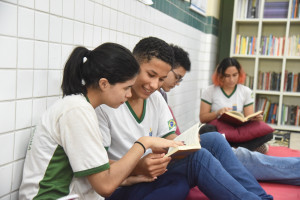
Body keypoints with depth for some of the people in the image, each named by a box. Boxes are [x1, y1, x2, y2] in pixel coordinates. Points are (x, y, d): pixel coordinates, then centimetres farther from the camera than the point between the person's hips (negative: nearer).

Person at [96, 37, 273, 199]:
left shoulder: (156, 97, 7)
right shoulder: (104, 104, -16)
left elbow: (168, 138, 8)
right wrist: (137, 168, -33)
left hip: (152, 172, 7)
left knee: (213, 140, -9)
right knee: (198, 157, -27)